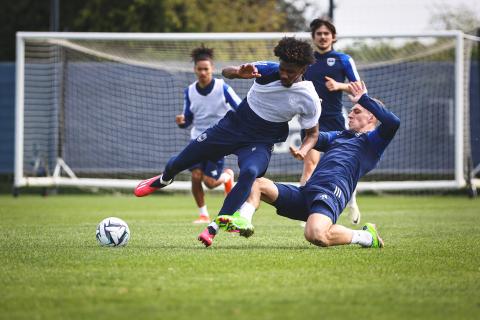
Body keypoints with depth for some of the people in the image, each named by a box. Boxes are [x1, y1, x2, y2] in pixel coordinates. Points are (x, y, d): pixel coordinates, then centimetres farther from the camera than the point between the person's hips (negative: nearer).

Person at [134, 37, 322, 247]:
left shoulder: (309, 99, -17)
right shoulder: (267, 70, -16)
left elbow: (312, 133, -1)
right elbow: (226, 72, -10)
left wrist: (302, 151, -24)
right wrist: (239, 73, -35)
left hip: (259, 143, -2)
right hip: (233, 126, 2)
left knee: (250, 172, -37)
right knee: (177, 164, 8)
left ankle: (213, 229, -33)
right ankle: (163, 180, 48)